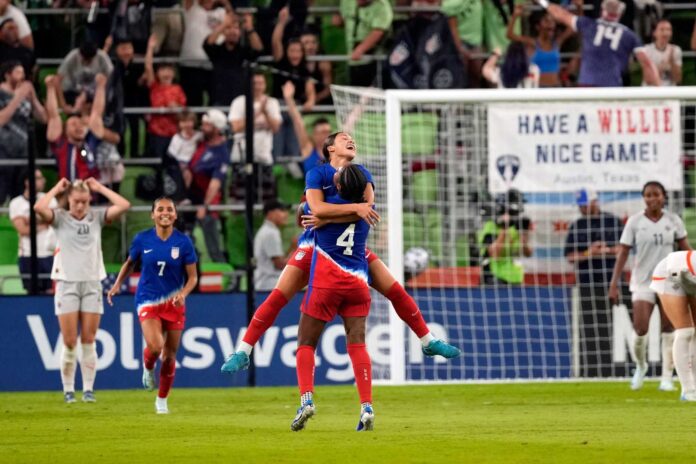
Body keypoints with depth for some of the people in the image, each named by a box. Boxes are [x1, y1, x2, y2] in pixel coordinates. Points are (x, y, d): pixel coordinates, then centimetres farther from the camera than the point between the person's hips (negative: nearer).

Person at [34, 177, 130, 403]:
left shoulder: (97, 216, 6)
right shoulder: (60, 218, 0)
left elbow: (124, 205, -6)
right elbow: (39, 208, -19)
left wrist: (99, 188, 0)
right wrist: (57, 188, -6)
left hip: (92, 284, 2)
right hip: (67, 283, -2)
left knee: (88, 342, 1)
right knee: (69, 344, -3)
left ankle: (88, 389, 6)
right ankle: (68, 390, 5)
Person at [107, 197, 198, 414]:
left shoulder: (183, 242, -6)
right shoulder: (142, 239, -4)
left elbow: (192, 276, -1)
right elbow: (130, 263, 14)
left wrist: (183, 293, -20)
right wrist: (117, 284, 3)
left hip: (173, 303, 1)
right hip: (148, 300, -1)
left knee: (169, 355, 7)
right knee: (155, 347, -23)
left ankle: (162, 400, 27)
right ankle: (148, 369, 14)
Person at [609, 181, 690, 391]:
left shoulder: (673, 220, 1)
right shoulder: (635, 222, -4)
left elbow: (685, 249, 7)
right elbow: (623, 253, -4)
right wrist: (614, 283, -9)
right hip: (642, 283, -1)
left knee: (669, 330, -2)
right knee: (640, 330, -8)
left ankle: (667, 378, 5)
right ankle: (640, 366, 21)